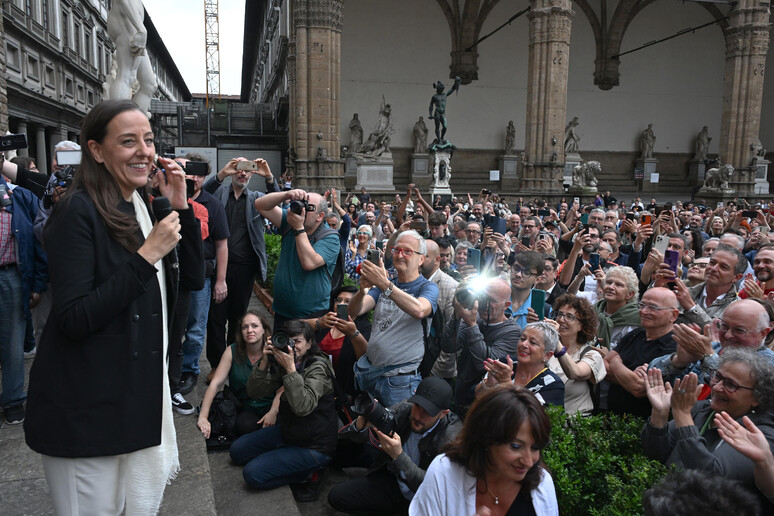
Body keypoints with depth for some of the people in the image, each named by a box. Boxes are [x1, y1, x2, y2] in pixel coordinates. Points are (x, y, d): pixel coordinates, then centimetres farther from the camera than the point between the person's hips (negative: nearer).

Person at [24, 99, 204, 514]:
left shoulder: (144, 206, 7)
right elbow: (73, 320, -22)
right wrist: (146, 256, -25)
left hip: (144, 390, 7)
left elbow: (194, 279, 6)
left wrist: (182, 207, -4)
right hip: (87, 408, -7)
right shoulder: (78, 212, -16)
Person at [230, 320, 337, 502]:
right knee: (237, 450, 10)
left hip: (314, 445, -9)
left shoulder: (318, 367, -23)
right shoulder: (281, 362, 0)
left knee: (252, 473, -14)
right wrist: (264, 362, -19)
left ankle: (308, 475, 1)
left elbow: (302, 407, -36)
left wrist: (290, 368, -38)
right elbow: (254, 392, -4)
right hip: (288, 431, 9)